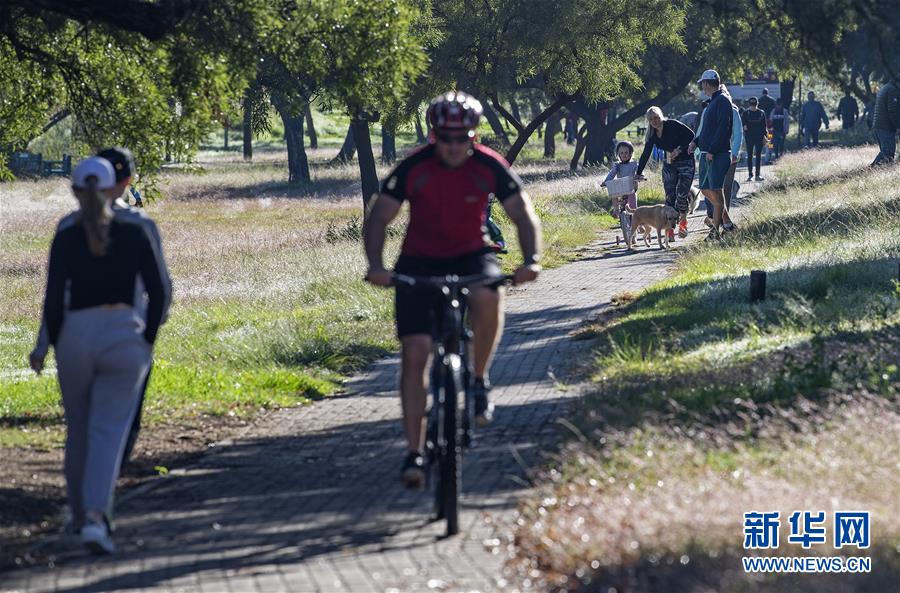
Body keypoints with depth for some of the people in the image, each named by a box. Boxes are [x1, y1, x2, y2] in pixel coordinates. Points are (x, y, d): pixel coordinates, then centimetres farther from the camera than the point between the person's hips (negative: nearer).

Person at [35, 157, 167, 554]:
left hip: (76, 336, 1)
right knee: (109, 431, -4)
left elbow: (53, 302, -7)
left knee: (78, 431, 18)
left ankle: (81, 515, 31)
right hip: (124, 335, -1)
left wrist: (58, 346, 7)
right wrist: (147, 340, 9)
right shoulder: (134, 234, -1)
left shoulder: (65, 240, -4)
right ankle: (96, 517, -23)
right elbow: (157, 292, -2)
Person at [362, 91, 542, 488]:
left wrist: (531, 259, -33)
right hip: (419, 262, 0)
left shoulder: (489, 166, -13)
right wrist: (375, 265, -32)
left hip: (470, 256, 0)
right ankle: (414, 452, -6)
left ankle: (479, 380, -12)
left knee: (487, 296, -36)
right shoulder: (413, 168, -15)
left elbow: (523, 214, -14)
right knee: (414, 353, -12)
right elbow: (378, 218, -15)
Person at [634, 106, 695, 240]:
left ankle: (683, 220, 14)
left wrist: (680, 149, -23)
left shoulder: (673, 125, -15)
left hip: (685, 162, -5)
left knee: (682, 194, -12)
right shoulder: (652, 135, 2)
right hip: (669, 165, 5)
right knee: (669, 195, -6)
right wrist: (639, 173, 1)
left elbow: (691, 135, -15)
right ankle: (669, 229, -7)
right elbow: (646, 154, 5)